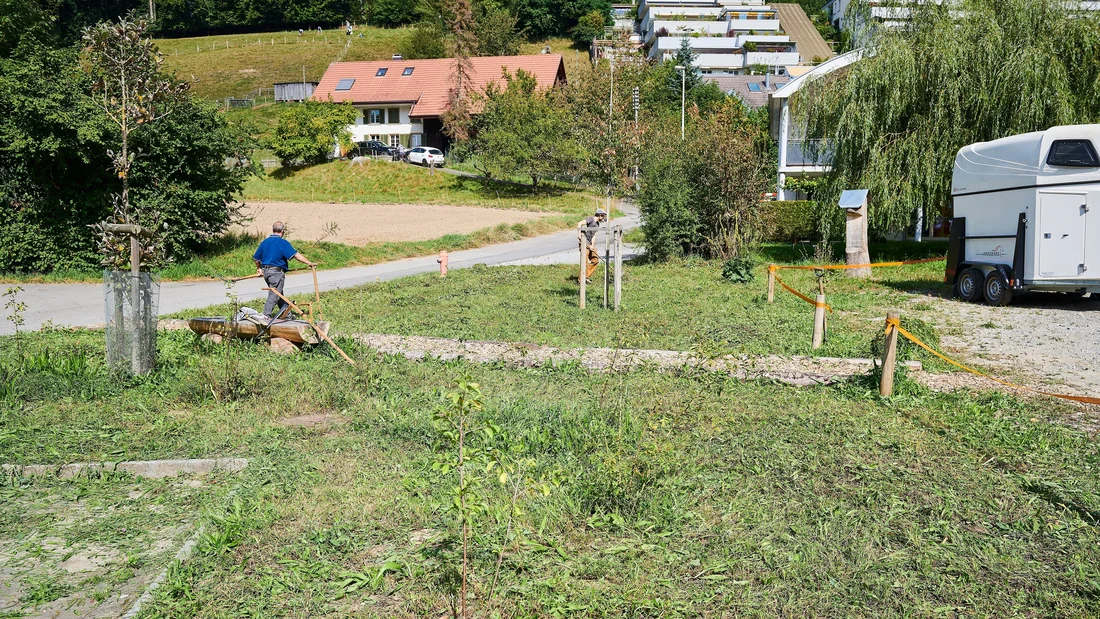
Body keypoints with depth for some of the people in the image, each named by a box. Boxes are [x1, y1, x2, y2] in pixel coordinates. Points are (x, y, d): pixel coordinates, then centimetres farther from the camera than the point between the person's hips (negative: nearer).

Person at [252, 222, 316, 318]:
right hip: (277, 272, -8)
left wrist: (259, 268, 34)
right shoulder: (283, 243, -10)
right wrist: (308, 262, -20)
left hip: (266, 271, 8)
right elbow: (295, 255, -19)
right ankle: (266, 315, -11)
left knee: (279, 294, 19)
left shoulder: (265, 242, 11)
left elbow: (256, 258, 18)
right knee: (274, 295, -5)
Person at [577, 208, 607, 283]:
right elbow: (580, 223, -22)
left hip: (590, 244, 9)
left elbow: (594, 235, 7)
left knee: (595, 260, 9)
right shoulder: (590, 219, -8)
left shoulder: (597, 224, 16)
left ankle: (587, 276, 17)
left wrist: (592, 245, -8)